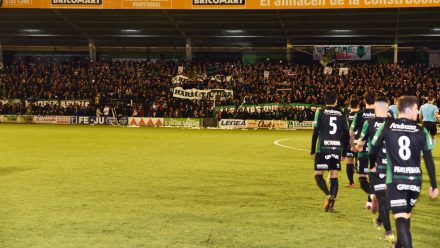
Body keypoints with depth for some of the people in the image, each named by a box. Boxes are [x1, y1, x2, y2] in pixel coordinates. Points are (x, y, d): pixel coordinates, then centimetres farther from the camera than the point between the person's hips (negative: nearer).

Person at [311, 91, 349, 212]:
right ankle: (332, 202, 4)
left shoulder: (320, 112, 0)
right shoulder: (341, 115, 8)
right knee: (334, 176, 8)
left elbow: (315, 133, -4)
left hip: (322, 148, -3)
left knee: (318, 174, 5)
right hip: (337, 149, 3)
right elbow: (346, 135, 8)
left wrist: (312, 151, 2)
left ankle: (329, 195, -17)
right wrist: (344, 153, 16)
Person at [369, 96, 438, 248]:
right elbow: (429, 160, 0)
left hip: (395, 180, -2)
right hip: (415, 180, 3)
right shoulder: (421, 131, 0)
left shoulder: (386, 128, -2)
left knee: (401, 219, -7)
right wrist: (433, 185, 8)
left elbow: (373, 150, 6)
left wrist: (373, 164, 29)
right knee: (406, 214, 23)